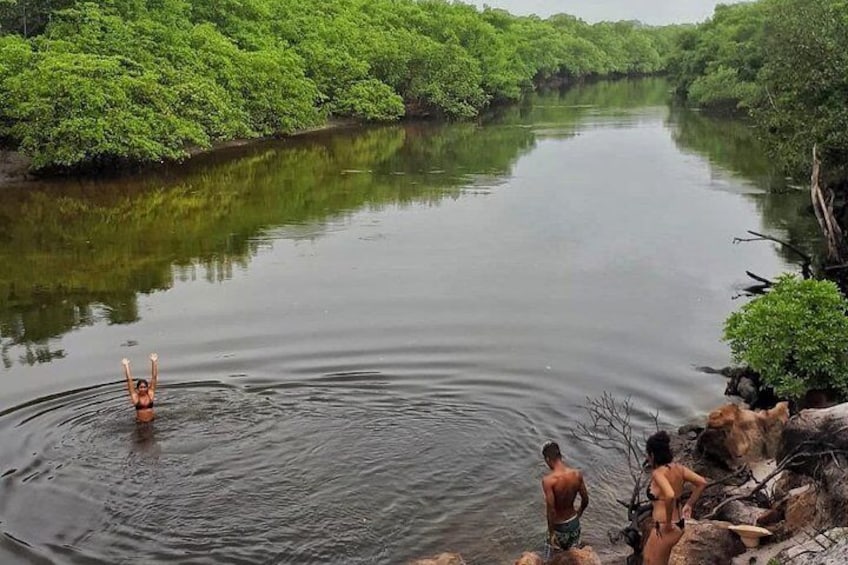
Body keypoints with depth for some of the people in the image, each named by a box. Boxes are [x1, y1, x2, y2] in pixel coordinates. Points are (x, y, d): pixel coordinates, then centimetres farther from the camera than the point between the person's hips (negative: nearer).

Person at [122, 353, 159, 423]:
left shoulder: (150, 394, 0)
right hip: (140, 422, -1)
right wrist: (126, 365, -5)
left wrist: (154, 362, -4)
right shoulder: (135, 397, -3)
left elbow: (154, 378, -1)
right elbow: (129, 380, -4)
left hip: (151, 421, 1)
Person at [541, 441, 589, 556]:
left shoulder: (548, 480, -28)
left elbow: (551, 509, -28)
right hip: (574, 522, 4)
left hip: (559, 526, -4)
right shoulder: (577, 474, -12)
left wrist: (551, 533, -17)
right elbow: (585, 500, -1)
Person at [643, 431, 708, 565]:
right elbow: (702, 482, 7)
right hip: (679, 525, 9)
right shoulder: (678, 468, 2)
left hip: (665, 529, -9)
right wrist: (689, 504, 11)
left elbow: (670, 496, -37)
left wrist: (668, 522, -24)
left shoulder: (658, 473, -21)